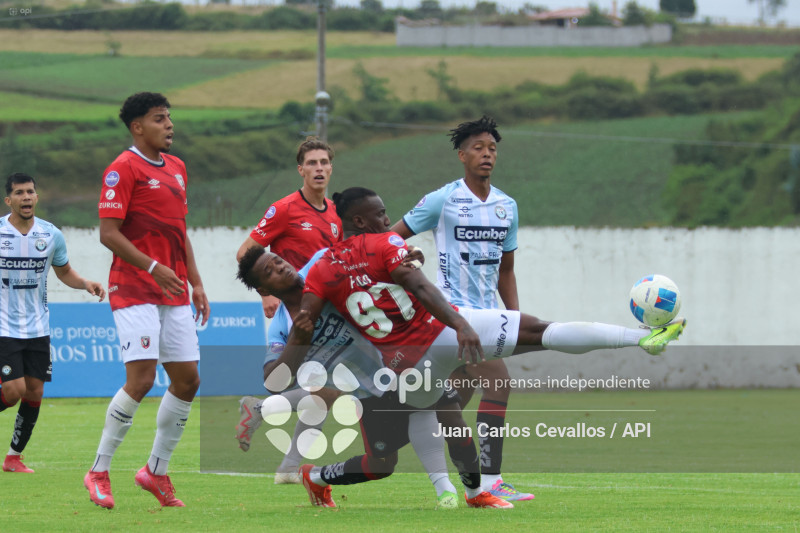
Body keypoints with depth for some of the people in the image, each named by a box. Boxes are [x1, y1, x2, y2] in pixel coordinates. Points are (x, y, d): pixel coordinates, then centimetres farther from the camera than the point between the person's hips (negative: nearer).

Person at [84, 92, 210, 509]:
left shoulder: (176, 168, 16)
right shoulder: (123, 169, -9)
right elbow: (108, 233, -14)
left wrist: (195, 282, 17)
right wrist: (153, 267, -22)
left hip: (174, 293, 8)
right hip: (134, 291, -8)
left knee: (187, 380, 5)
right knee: (141, 379, -15)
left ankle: (156, 471, 17)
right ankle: (99, 471, -3)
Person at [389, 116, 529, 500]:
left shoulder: (507, 207, 11)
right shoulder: (442, 201, -7)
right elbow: (392, 237, 1)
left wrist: (515, 319, 11)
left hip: (486, 312, 7)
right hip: (453, 306, -7)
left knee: (456, 399, 12)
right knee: (499, 381, -20)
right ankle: (490, 481, -21)